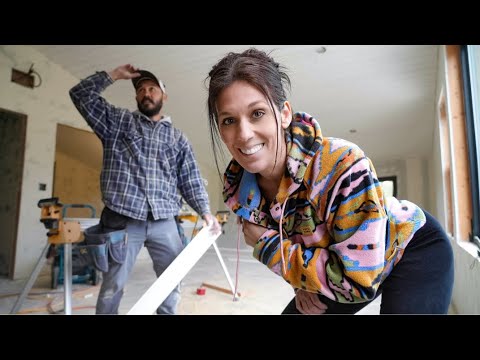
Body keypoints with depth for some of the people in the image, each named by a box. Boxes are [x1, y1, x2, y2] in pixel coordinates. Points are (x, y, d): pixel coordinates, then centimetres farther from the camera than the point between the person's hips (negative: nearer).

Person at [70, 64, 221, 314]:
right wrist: (115, 75, 4)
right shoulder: (117, 121, 11)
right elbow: (81, 95, 4)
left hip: (164, 223, 2)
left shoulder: (178, 138, 14)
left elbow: (190, 180, 10)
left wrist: (205, 211, -2)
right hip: (122, 220, -2)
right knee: (113, 287, 6)